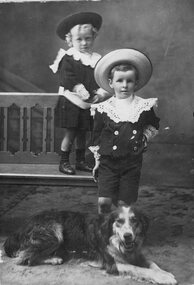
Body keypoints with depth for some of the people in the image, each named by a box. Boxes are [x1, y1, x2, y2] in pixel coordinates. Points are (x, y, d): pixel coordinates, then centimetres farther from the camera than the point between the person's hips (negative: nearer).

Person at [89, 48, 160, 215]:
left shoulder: (144, 107, 0)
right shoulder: (103, 109, -3)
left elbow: (154, 125, 20)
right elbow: (97, 137, 5)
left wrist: (144, 138, 4)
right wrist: (97, 160, 6)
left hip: (132, 163, 1)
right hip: (108, 162, 0)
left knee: (124, 203, 4)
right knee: (104, 201, -7)